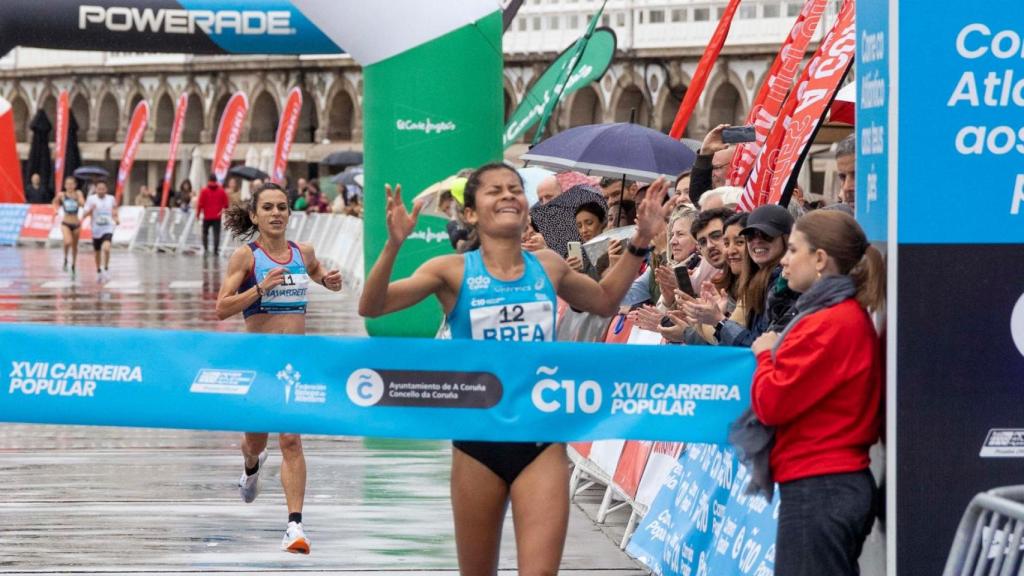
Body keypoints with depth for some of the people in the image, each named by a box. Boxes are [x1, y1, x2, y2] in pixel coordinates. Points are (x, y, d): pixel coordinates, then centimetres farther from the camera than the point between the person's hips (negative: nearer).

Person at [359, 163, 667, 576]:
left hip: (542, 442, 1)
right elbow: (371, 307, -14)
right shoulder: (454, 271, -4)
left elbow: (604, 301, 26)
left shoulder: (548, 266, 6)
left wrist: (639, 244, 16)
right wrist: (393, 245, -29)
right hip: (478, 442, -1)